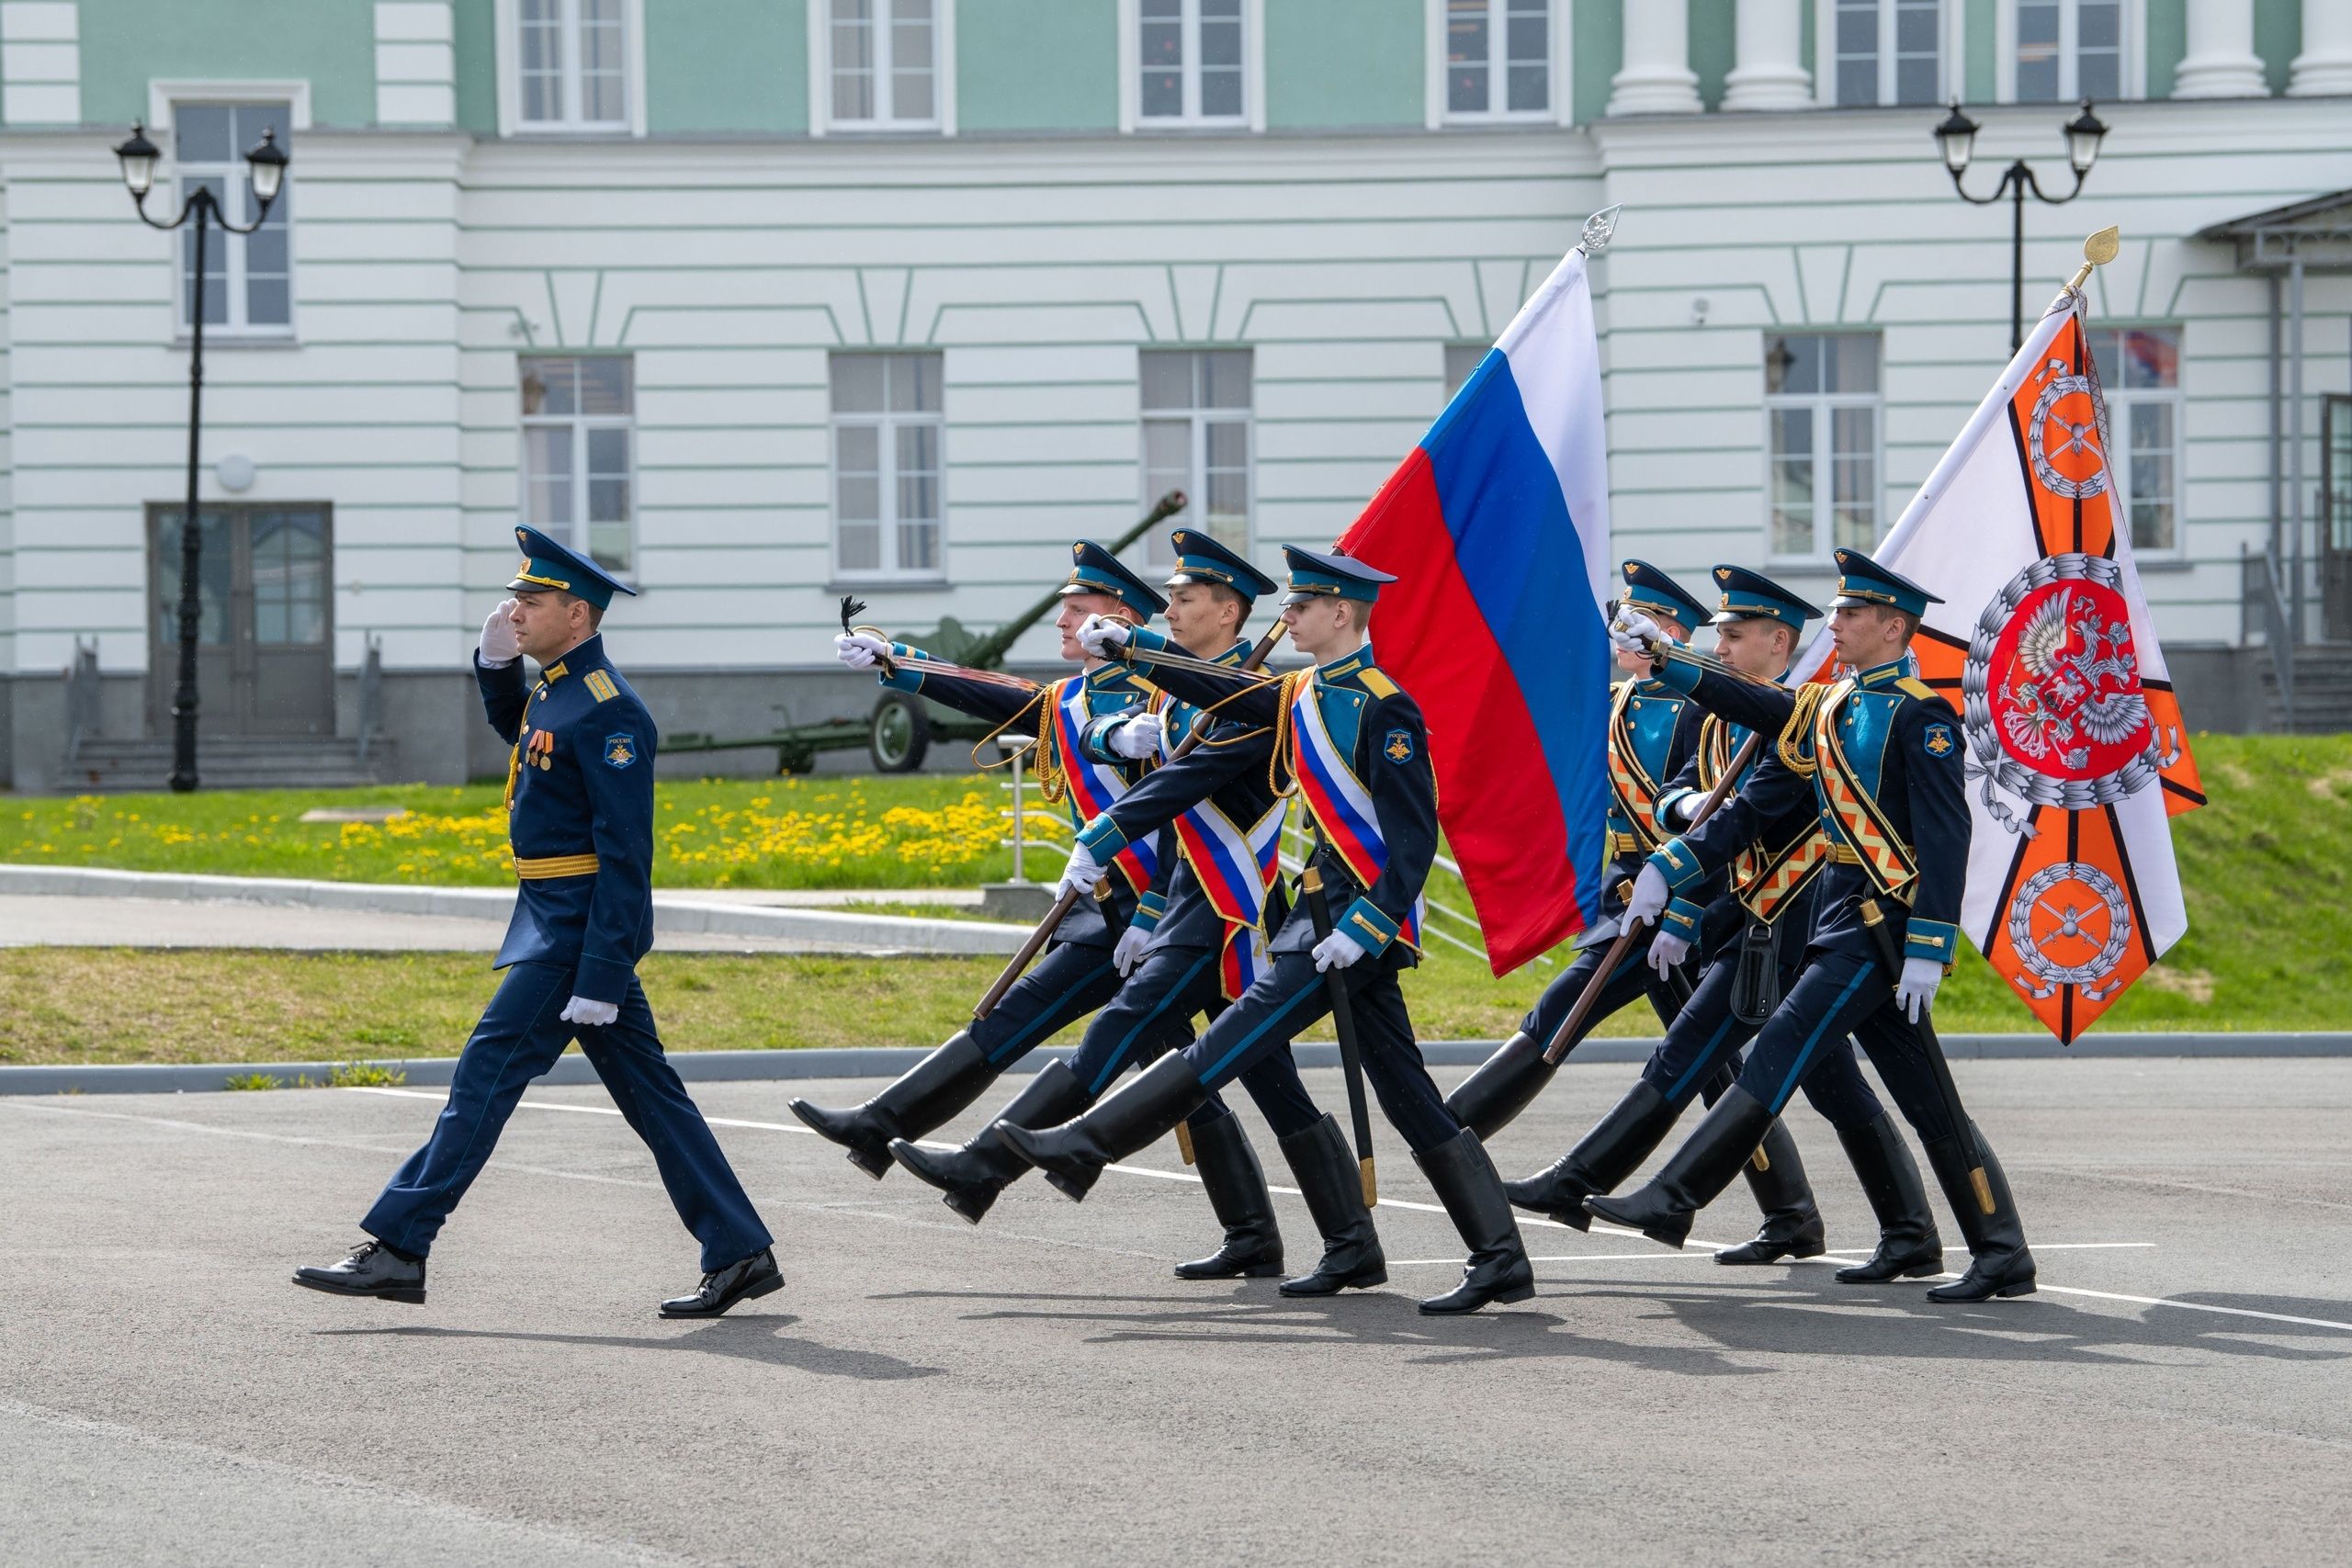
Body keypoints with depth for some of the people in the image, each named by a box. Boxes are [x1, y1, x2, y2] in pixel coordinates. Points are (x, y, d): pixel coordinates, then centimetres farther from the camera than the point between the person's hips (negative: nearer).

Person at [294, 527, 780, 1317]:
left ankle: (397, 1249, -6)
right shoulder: (556, 688, 11)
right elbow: (518, 732, 38)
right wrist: (496, 661, 16)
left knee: (485, 1074, -8)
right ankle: (741, 1254, 12)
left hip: (577, 926, -10)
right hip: (556, 919, 10)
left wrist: (600, 978, -24)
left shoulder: (608, 711, -18)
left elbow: (625, 854, -21)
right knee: (648, 1093, 10)